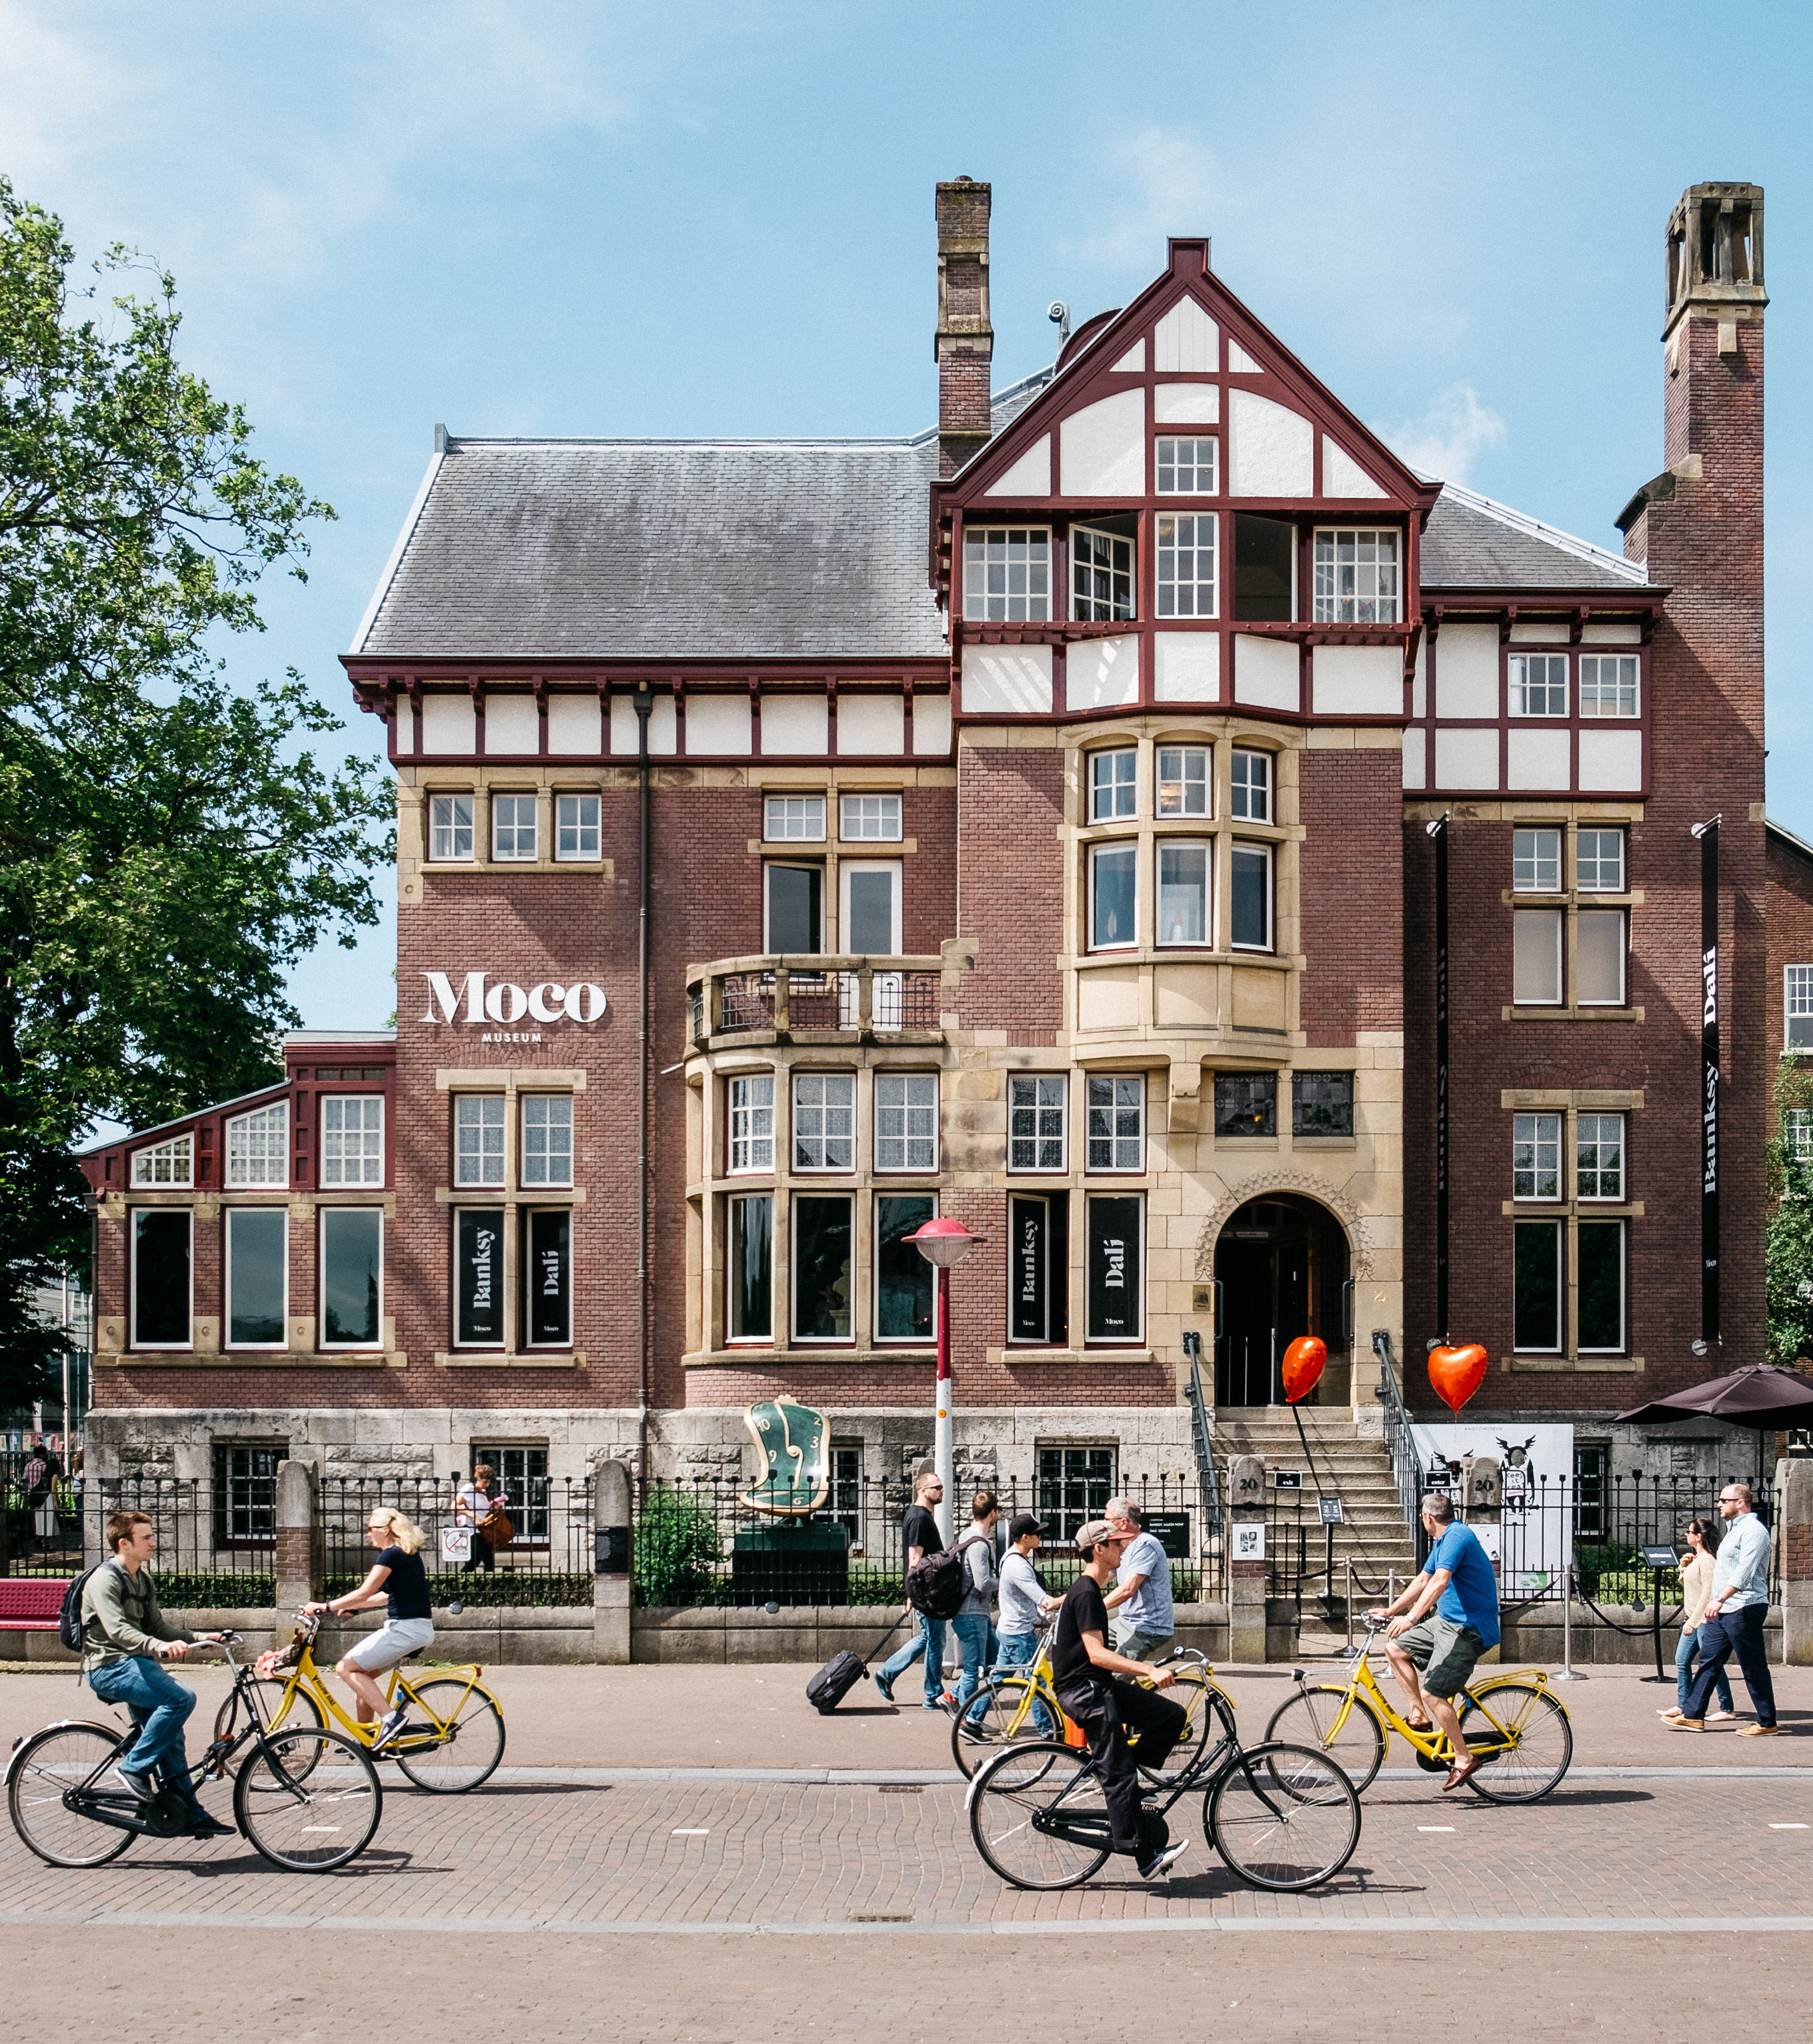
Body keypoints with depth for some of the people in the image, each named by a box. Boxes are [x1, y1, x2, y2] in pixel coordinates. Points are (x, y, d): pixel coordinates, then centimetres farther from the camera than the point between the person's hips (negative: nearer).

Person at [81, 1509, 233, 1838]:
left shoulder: (143, 1581, 16)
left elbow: (157, 1627, 18)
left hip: (135, 1664, 9)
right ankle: (133, 1767, -15)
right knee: (181, 1698, -26)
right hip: (109, 1667, -9)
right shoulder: (105, 1579, -14)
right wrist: (159, 1647, -45)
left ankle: (192, 1816, 13)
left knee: (170, 1738, 7)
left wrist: (202, 1637, 5)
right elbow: (117, 1629, -29)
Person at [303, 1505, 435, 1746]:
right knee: (361, 1674, 16)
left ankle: (390, 1717, -15)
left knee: (346, 1668, -8)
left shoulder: (391, 1555, -12)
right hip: (420, 1628, 10)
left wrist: (326, 1606, -15)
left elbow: (364, 1593, -19)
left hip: (405, 1629, -10)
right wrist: (351, 1607, 23)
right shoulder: (408, 1553, 16)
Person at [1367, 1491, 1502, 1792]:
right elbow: (1422, 1580, 25)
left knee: (1432, 1692, -16)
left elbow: (1440, 1581, -32)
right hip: (1446, 1621, 10)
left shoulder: (1457, 1536, -18)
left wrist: (1412, 1617, -42)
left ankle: (1465, 1758, -6)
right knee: (1395, 1648, 7)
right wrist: (1390, 1611, 25)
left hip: (1468, 1628, -10)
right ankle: (1418, 1715, 10)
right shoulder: (1441, 1541, 16)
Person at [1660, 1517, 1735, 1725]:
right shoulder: (1696, 1558, 14)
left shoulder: (1706, 1560, -16)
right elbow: (1685, 1583, 25)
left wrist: (1693, 1620, -20)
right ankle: (1682, 1707, 14)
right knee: (1681, 1661, 10)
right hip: (1693, 1619, 10)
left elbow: (1708, 1592, -21)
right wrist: (1684, 1566, 6)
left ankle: (1727, 1709, 2)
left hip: (1704, 1619, -10)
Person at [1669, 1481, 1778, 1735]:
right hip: (1722, 1611, 10)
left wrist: (1720, 1599, -32)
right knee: (1709, 1661, 8)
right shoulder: (1733, 1529, 19)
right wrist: (1711, 1604, 26)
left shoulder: (1753, 1530, -13)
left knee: (1753, 1667, -3)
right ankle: (1693, 1716, 10)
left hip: (1744, 1609, -10)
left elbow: (1744, 1572, -24)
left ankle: (1767, 1723, 5)